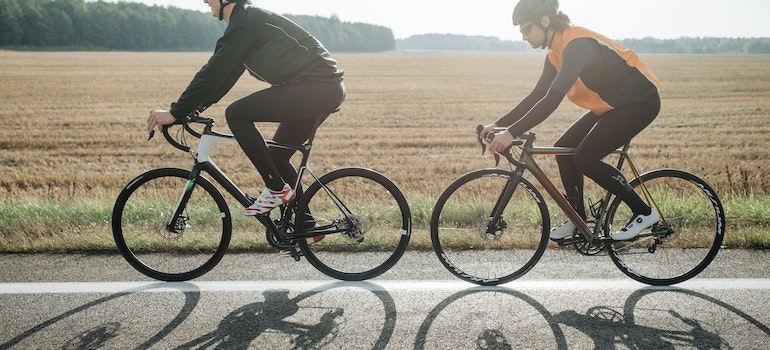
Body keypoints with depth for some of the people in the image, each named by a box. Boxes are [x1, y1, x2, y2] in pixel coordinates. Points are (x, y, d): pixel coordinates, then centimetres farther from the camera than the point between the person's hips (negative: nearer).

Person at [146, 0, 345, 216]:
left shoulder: (245, 22, -11)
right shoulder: (250, 18, 21)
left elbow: (213, 73, -15)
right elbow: (220, 74, 26)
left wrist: (175, 113, -11)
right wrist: (194, 108, 22)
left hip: (317, 87, -10)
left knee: (236, 114, -13)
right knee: (276, 157, 15)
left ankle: (277, 189, -7)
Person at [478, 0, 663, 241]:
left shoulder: (577, 44, -26)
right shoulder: (556, 52, 4)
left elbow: (553, 100, -36)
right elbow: (537, 95, 8)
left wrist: (511, 133, -38)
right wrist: (498, 124, 0)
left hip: (640, 101, -9)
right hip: (612, 104, 9)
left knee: (585, 158, -16)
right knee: (564, 148, 2)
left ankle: (644, 213, -2)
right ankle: (578, 219, 13)